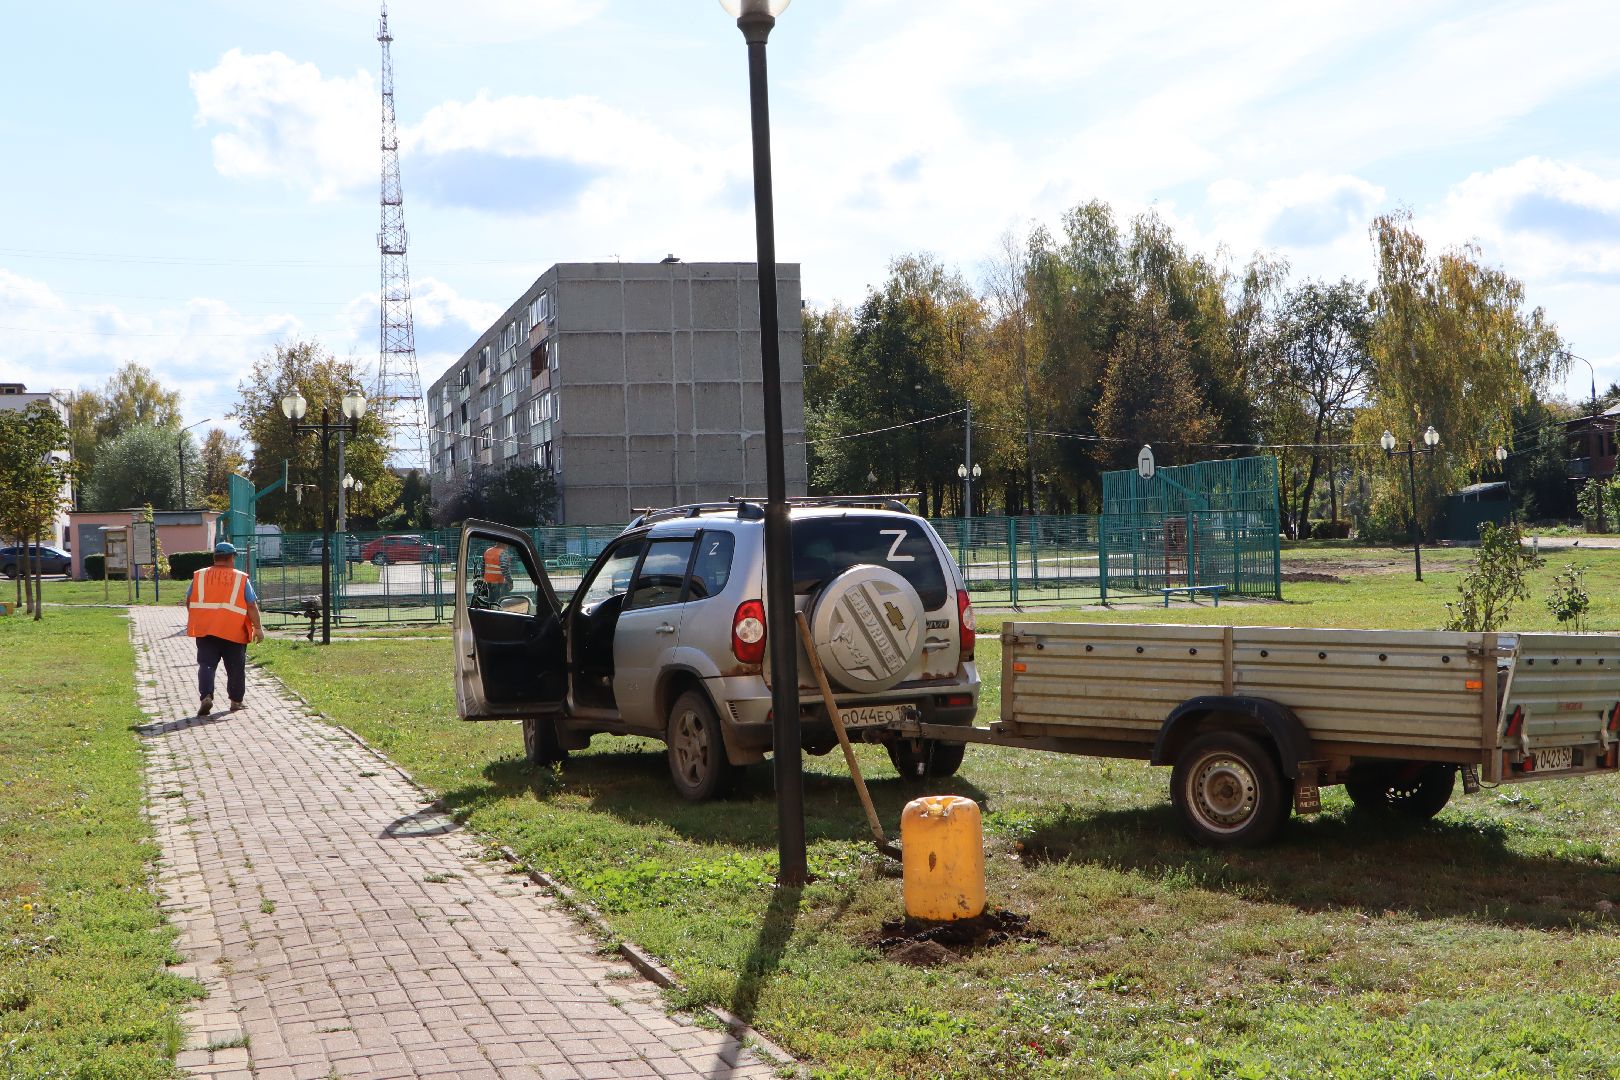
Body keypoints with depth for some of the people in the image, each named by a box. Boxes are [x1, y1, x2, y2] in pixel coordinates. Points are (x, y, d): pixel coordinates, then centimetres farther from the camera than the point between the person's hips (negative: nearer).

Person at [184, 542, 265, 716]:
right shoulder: (241, 578, 1)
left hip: (205, 629, 1)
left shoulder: (199, 576, 7)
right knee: (236, 667, 11)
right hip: (234, 630, -1)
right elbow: (252, 605, -3)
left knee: (206, 664, 1)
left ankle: (206, 696, -18)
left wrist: (194, 620, 29)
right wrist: (258, 627, 3)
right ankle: (236, 701, 18)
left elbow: (188, 600, 12)